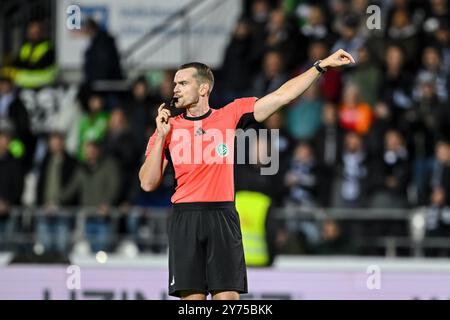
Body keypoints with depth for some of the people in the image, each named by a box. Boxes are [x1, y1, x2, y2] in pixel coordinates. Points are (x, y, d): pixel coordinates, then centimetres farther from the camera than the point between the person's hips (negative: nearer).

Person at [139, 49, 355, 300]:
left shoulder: (231, 115, 7)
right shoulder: (168, 128, 9)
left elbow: (281, 96, 6)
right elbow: (148, 183, 5)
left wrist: (321, 66, 3)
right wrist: (160, 136, -3)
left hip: (222, 216, -1)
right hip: (185, 219, 1)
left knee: (227, 296, -6)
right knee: (193, 298, -2)